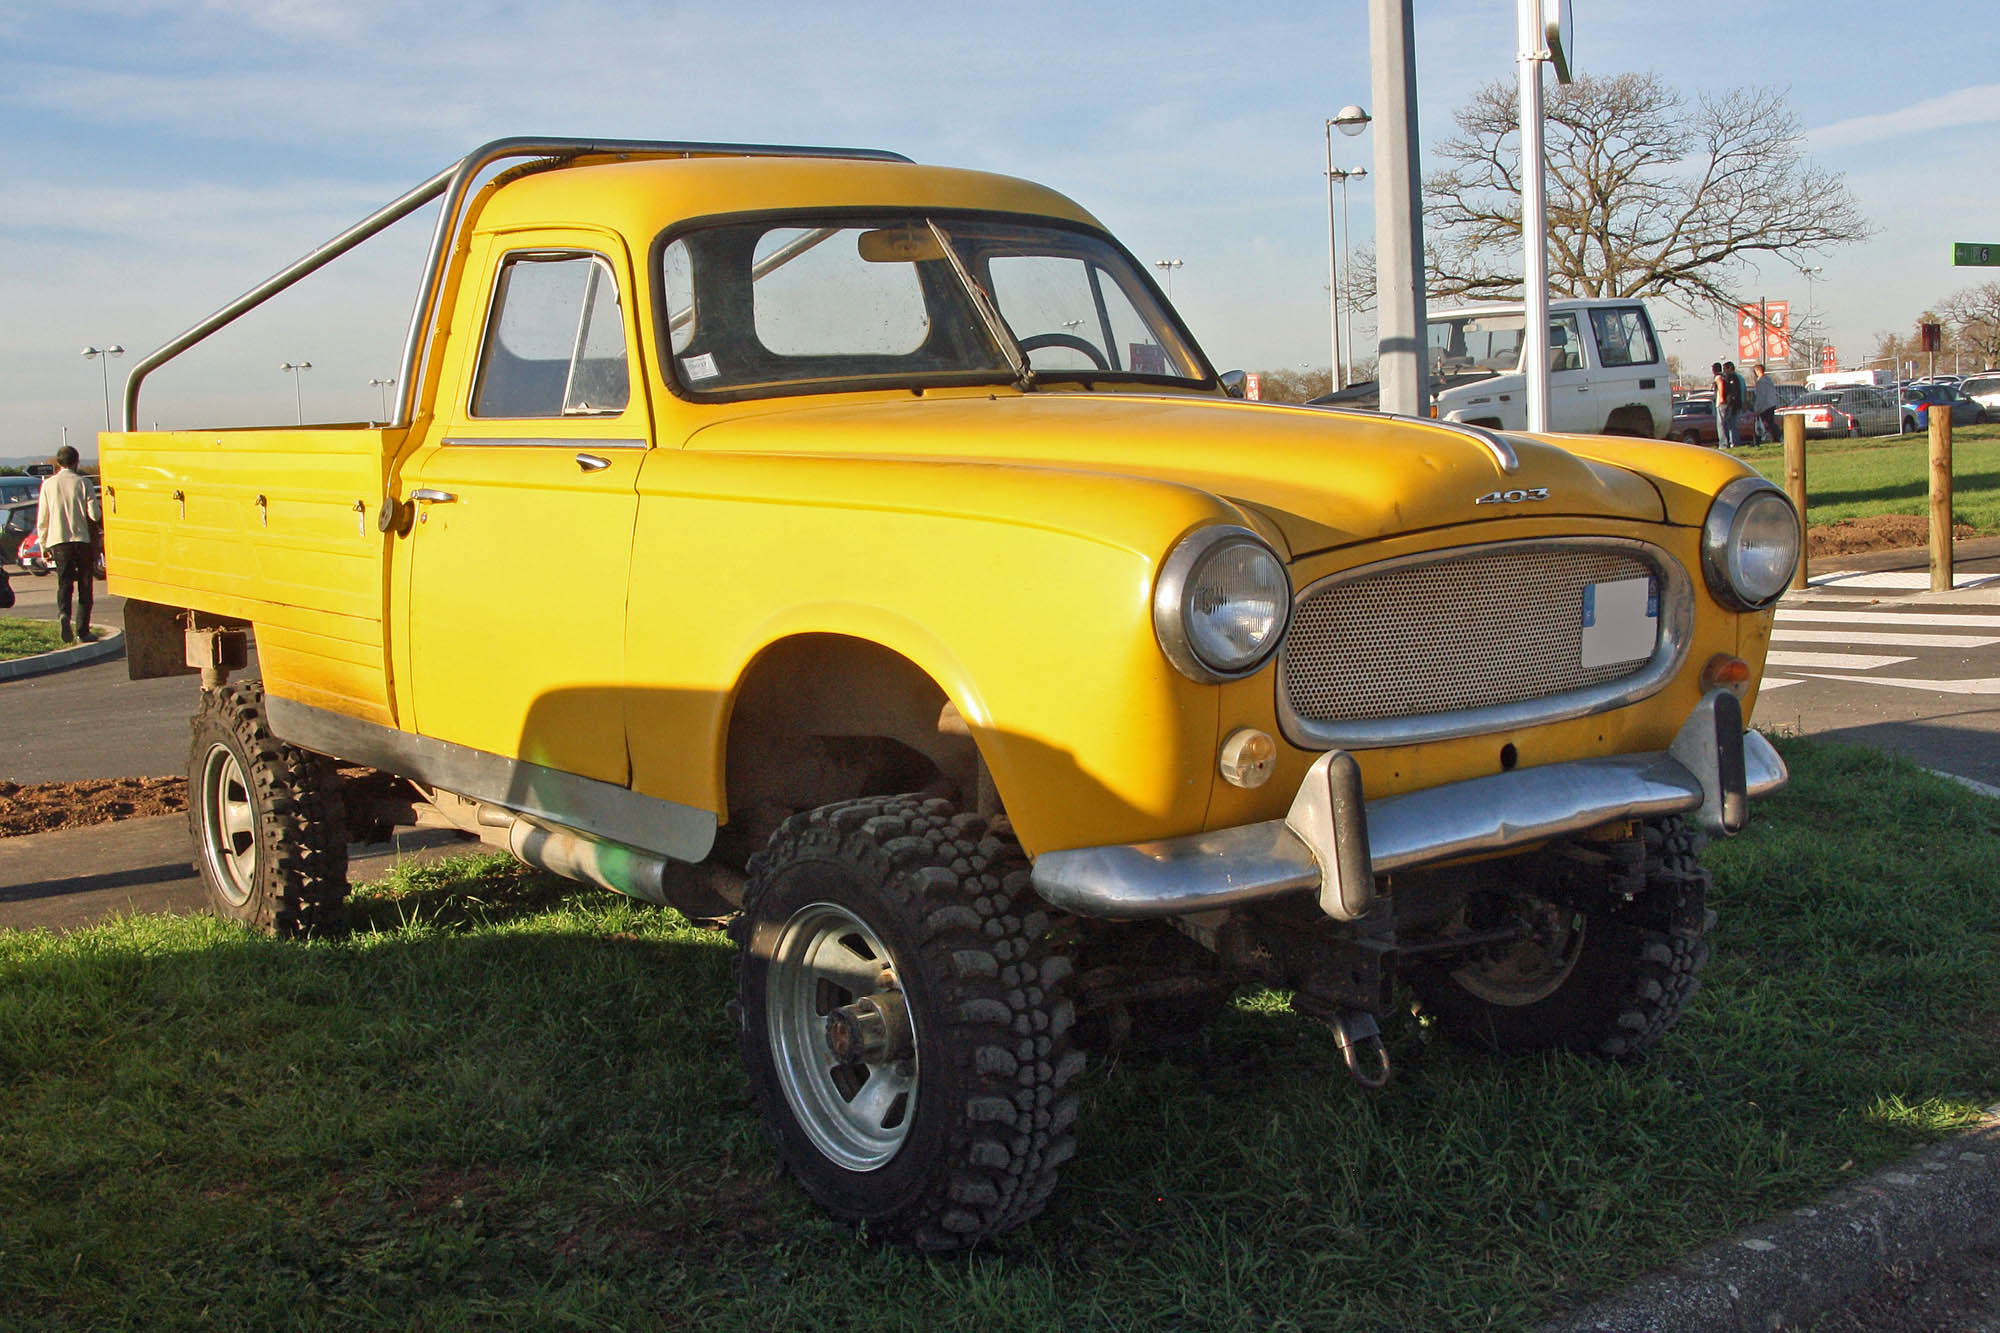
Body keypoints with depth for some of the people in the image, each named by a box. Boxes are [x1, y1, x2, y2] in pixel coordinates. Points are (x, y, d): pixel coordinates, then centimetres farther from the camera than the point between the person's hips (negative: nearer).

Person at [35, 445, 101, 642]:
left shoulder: (48, 484, 3)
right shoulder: (82, 482, -4)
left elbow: (42, 519, 4)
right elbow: (94, 514, -8)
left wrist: (43, 545, 12)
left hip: (58, 540, 2)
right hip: (82, 539, -2)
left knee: (64, 582, 5)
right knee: (84, 585, 6)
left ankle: (63, 614, -23)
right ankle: (83, 630, 5)